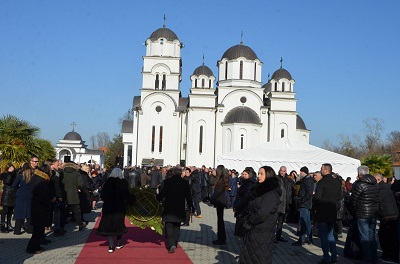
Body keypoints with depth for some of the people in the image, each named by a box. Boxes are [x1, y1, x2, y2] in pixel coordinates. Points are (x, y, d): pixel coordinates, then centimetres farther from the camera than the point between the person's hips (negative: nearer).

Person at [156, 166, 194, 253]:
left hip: (169, 210, -3)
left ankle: (171, 245, -17)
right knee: (176, 228, 16)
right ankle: (174, 244, 22)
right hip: (180, 210, 3)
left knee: (169, 227, -1)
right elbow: (188, 196, 2)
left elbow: (162, 194, -6)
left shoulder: (167, 181, -8)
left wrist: (158, 197, 16)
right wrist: (191, 208, 10)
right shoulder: (185, 183, 0)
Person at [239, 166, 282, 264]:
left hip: (263, 233, -8)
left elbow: (262, 214, -22)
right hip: (253, 231, 8)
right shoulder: (260, 190, 13)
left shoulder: (272, 194, -15)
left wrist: (249, 221, -7)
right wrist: (248, 220, -1)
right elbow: (251, 209, 17)